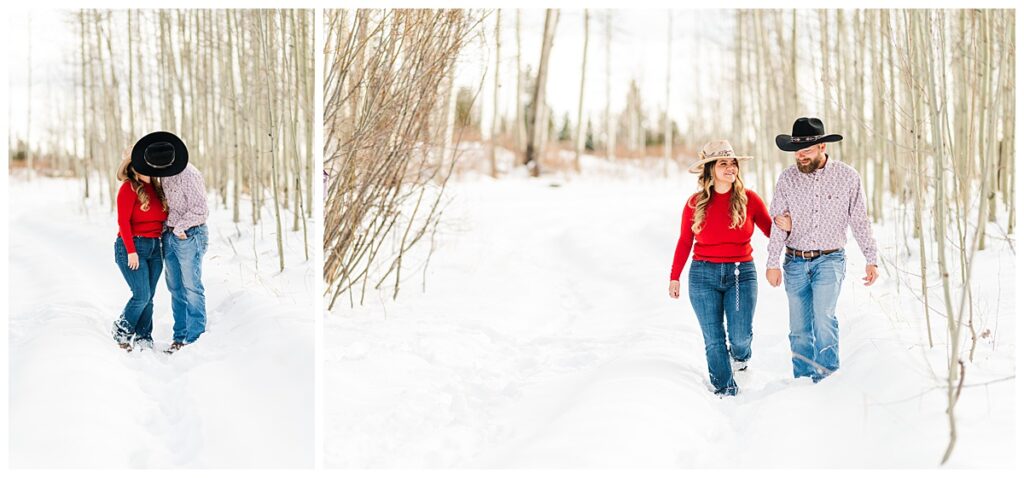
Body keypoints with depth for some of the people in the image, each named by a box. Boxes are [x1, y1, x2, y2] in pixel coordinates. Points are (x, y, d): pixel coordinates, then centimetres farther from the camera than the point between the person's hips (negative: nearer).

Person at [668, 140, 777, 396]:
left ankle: (740, 355, 28)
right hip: (704, 274, 1)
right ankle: (724, 390, 17)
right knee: (713, 339, 2)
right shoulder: (695, 203, 1)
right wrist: (674, 277, 9)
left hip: (741, 273, -1)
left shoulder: (749, 199, 0)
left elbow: (771, 230, 4)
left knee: (740, 334, -9)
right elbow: (684, 242, 9)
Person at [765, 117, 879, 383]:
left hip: (830, 259, -2)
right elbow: (778, 223, 1)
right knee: (799, 329, 6)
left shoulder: (848, 177, -3)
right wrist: (773, 262, -5)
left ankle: (826, 378, -13)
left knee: (823, 316, -21)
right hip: (795, 262, 2)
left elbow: (860, 221, 5)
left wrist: (871, 259, 5)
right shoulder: (788, 178, 0)